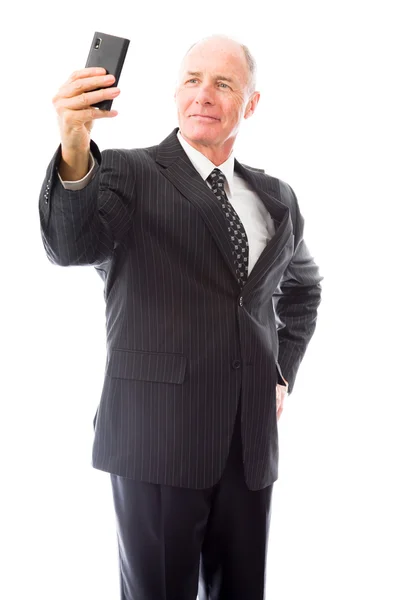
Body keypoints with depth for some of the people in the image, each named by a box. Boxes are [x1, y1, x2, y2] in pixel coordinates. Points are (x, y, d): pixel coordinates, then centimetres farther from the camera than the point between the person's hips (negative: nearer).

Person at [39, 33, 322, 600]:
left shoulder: (276, 196, 11)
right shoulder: (127, 173, -4)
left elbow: (302, 284, 26)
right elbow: (71, 247, -22)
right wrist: (74, 154, -40)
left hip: (252, 441, 5)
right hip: (157, 435, -4)